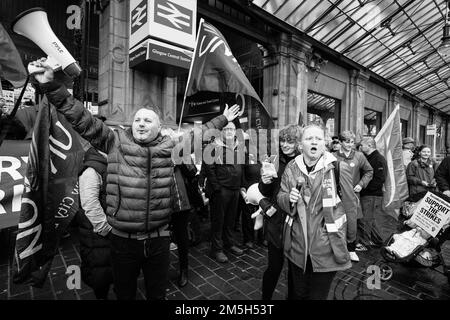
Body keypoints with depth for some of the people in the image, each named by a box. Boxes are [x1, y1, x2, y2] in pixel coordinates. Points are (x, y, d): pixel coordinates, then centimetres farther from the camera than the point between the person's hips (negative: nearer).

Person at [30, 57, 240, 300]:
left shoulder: (170, 146, 0)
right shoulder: (115, 142, -3)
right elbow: (83, 120, -6)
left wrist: (223, 120, 17)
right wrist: (52, 85, -13)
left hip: (158, 238, 1)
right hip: (122, 238, 0)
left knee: (157, 293, 22)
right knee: (124, 293, 24)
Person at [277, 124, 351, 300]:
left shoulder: (335, 166, -10)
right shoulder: (292, 168, -1)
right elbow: (281, 197, 7)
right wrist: (289, 198, -16)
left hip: (326, 248, -2)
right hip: (297, 245, 3)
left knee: (318, 294, 17)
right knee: (297, 293, 21)